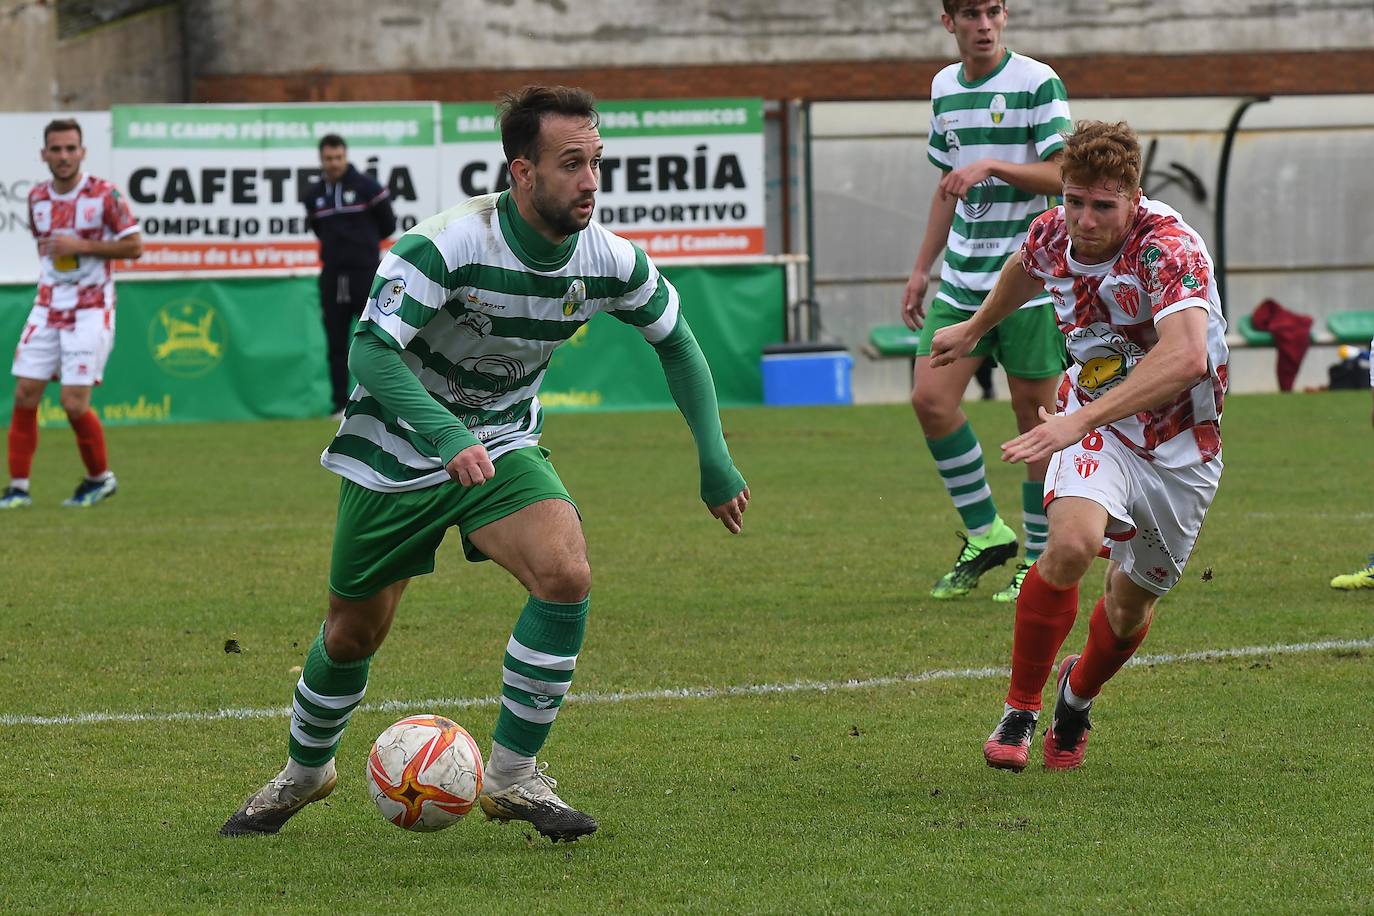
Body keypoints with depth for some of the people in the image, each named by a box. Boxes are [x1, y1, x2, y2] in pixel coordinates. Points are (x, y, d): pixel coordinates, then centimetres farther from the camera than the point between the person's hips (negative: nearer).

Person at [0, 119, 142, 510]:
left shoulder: (104, 195, -9)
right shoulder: (37, 198, 8)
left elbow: (134, 245, -9)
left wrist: (82, 247, -17)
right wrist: (47, 253, 6)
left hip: (90, 312, -5)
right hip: (47, 308, 5)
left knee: (74, 403, -9)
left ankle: (100, 478, 14)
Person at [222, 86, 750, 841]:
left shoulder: (609, 261, -15)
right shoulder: (446, 244, -29)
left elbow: (675, 340, 4)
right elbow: (370, 349, -34)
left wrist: (714, 459, 0)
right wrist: (447, 437, -47)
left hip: (499, 446, 3)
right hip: (397, 451, -3)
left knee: (566, 574, -25)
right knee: (353, 634, 9)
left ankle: (512, 774, -10)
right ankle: (305, 771, 40)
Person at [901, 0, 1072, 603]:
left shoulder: (1037, 82, -8)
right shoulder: (944, 87, 12)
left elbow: (1063, 174, -14)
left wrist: (992, 166, -25)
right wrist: (922, 269, 20)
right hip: (962, 279, 6)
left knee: (1035, 412, -1)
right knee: (930, 398, -5)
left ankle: (1040, 559, 10)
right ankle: (985, 534, 9)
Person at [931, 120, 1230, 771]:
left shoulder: (1169, 247, -30)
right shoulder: (1053, 235, -12)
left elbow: (1186, 357, -47)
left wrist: (1080, 420, -53)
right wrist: (974, 328, 35)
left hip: (1181, 448, -2)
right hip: (1097, 428, 2)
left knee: (1131, 607, 11)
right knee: (1072, 542, -28)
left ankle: (1078, 694, 46)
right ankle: (1019, 712, -12)